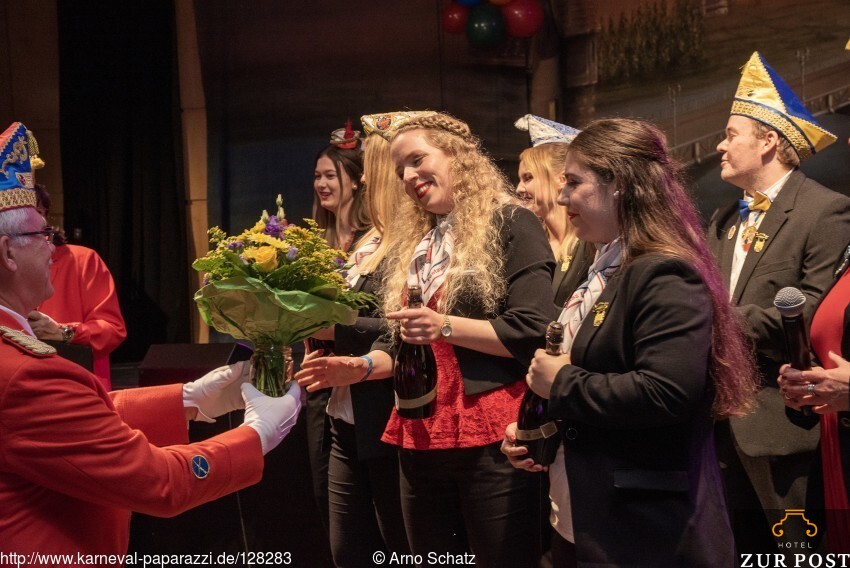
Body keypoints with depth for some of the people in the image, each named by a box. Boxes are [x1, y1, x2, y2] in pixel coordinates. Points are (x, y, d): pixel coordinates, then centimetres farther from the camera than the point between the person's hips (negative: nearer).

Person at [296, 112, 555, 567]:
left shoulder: (509, 224, -4)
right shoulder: (413, 243, 18)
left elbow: (532, 332, -14)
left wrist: (445, 327, -22)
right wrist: (362, 366, 3)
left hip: (489, 435, -7)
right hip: (420, 436, 7)